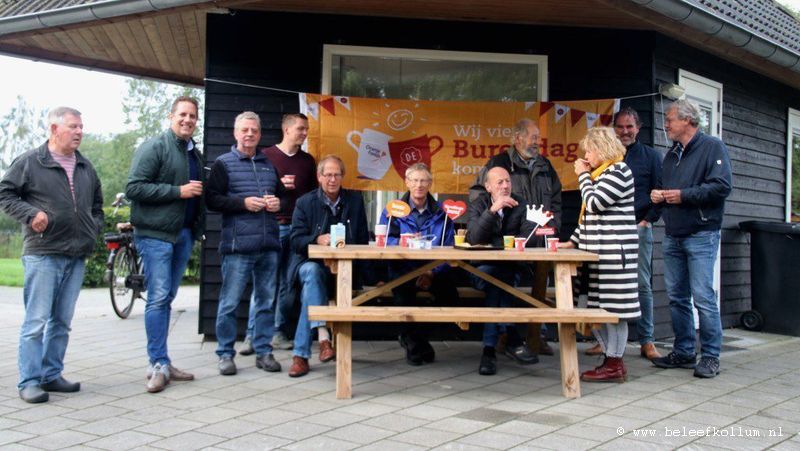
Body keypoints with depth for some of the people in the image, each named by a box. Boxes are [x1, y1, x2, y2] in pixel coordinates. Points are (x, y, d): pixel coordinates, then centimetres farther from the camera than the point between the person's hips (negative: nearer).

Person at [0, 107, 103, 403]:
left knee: (62, 321, 10)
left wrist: (95, 228, 12)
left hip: (77, 256, 6)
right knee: (36, 321, -6)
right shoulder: (29, 162, -1)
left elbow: (97, 204, 28)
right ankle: (29, 381, -1)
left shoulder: (86, 168, 17)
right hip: (42, 254, -6)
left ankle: (51, 375, 19)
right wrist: (30, 214, -14)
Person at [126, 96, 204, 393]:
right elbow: (134, 188, -15)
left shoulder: (194, 153, 18)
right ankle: (159, 365, -4)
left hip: (184, 233, 8)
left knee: (167, 299, 10)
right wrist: (178, 191, -16)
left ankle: (160, 363, 16)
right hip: (155, 233, -7)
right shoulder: (154, 147, -6)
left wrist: (197, 226, 12)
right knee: (158, 298, -8)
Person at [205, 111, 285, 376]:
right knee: (229, 302, -2)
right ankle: (225, 354, 9)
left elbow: (282, 194, 29)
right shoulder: (223, 164, 3)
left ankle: (263, 351, 18)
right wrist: (243, 203, -14)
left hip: (269, 244, 5)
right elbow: (211, 199, -5)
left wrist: (278, 203, 6)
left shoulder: (269, 165, 19)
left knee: (266, 301, 9)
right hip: (237, 245, -5)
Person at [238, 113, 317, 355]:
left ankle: (278, 333, 13)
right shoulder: (266, 155, 3)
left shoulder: (308, 160, 14)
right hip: (273, 226, -4)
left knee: (289, 283, 4)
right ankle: (252, 335, -1)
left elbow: (313, 194, 18)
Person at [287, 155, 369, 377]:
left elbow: (363, 240, 9)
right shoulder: (305, 202, 6)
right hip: (309, 263, 0)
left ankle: (300, 354, -29)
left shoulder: (354, 201, 11)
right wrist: (317, 239, -25)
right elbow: (296, 241, -4)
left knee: (310, 290, -30)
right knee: (312, 272, -37)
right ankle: (323, 336, -47)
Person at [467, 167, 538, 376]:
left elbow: (529, 239, -8)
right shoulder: (477, 205, 4)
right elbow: (473, 238, -15)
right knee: (495, 277, -32)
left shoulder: (520, 205, 6)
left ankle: (490, 349, -27)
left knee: (498, 283, -31)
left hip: (510, 270, 1)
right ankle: (512, 339, -31)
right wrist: (493, 209, -24)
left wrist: (493, 244, -19)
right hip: (481, 269, -1)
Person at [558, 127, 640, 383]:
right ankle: (610, 358, 14)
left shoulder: (618, 171, -8)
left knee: (612, 307, -6)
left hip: (614, 252, -10)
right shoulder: (601, 173, 22)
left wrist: (583, 176, -3)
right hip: (599, 252, 10)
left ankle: (615, 365, -1)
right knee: (599, 308, 8)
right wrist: (574, 241, 18)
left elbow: (594, 204, -16)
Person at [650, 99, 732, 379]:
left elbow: (722, 186, -16)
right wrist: (658, 196, 7)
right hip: (673, 236, 8)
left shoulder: (712, 147, -4)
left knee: (703, 297, -8)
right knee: (677, 297, 9)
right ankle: (684, 352, 18)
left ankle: (710, 356, 1)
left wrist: (683, 195, -16)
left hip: (701, 235, -7)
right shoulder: (671, 155, 20)